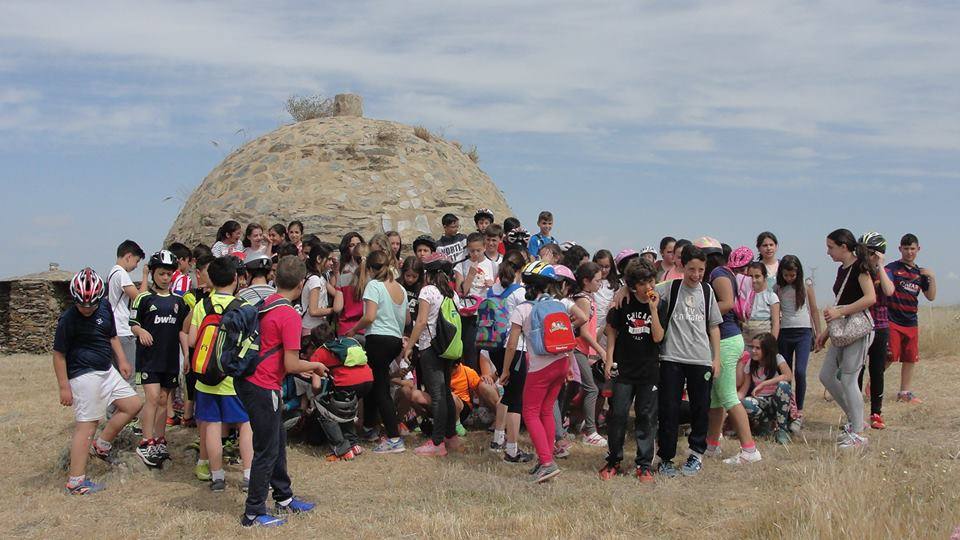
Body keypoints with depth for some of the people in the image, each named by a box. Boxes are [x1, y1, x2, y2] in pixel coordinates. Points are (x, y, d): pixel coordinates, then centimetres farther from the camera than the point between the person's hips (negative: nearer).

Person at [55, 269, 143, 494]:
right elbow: (59, 354, -12)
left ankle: (101, 445, 21)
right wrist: (64, 387, -13)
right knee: (87, 424, -5)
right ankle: (76, 482, 1)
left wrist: (122, 361, 10)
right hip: (84, 376, -8)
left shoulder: (105, 307, 3)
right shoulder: (68, 320, -17)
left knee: (133, 404, 9)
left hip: (107, 371, 8)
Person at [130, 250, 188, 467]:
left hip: (170, 358, 4)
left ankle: (159, 441, 20)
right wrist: (141, 331, -21)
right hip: (149, 357, -4)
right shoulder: (144, 298, -1)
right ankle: (145, 444, -8)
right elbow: (133, 324, 0)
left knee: (164, 400, 10)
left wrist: (187, 355, 9)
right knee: (153, 397, -14)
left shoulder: (178, 301, 11)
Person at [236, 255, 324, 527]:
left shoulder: (264, 304, 8)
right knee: (267, 451, 3)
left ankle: (285, 499, 34)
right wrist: (315, 366, 0)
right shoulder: (290, 316, -18)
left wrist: (302, 366, 22)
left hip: (248, 381, 9)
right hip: (264, 388, -9)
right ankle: (254, 514, 13)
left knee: (278, 440, 21)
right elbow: (291, 365, -19)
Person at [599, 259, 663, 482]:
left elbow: (658, 337, -13)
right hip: (623, 369, 0)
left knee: (646, 416, 5)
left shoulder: (660, 304, -4)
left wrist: (653, 308, -19)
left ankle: (644, 464, 15)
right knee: (617, 414, 0)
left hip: (649, 370, 0)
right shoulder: (623, 304, -4)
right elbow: (611, 330, 6)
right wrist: (609, 359, 1)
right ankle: (613, 461, 15)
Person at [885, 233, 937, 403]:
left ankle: (905, 393, 17)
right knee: (890, 357, -12)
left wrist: (932, 278, -1)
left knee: (910, 359, 8)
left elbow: (931, 297, 11)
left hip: (911, 322, 6)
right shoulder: (892, 268, -4)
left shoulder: (920, 273, 13)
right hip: (892, 320, -6)